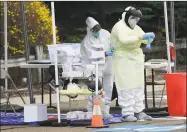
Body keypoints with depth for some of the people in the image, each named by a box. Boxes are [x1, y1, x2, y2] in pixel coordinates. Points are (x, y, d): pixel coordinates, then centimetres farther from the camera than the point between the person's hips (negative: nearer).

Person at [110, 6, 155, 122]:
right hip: (124, 60, -9)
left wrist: (150, 37, -9)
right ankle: (127, 113, -9)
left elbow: (145, 40, 14)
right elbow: (124, 40, -27)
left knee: (138, 86, 9)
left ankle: (138, 112, 14)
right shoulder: (119, 27, -10)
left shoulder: (136, 28, 17)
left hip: (136, 59, 9)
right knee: (127, 87, -10)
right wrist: (140, 37, -33)